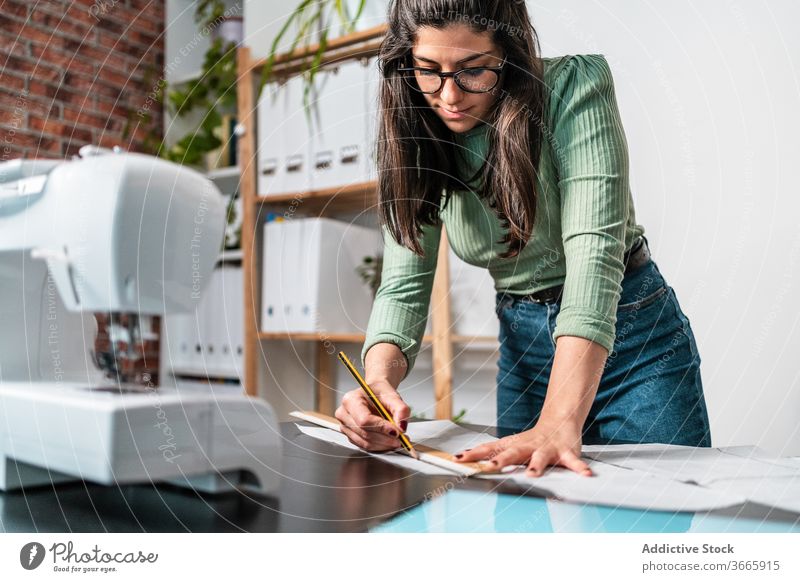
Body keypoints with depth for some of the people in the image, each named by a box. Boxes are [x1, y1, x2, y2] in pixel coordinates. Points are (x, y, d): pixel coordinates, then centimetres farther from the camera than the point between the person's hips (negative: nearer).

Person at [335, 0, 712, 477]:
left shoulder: (573, 87, -21)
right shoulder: (413, 142, -7)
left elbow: (594, 250, -32)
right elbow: (404, 285, -11)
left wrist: (559, 422, -42)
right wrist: (379, 379, -32)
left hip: (629, 331, -3)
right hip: (524, 349, 4)